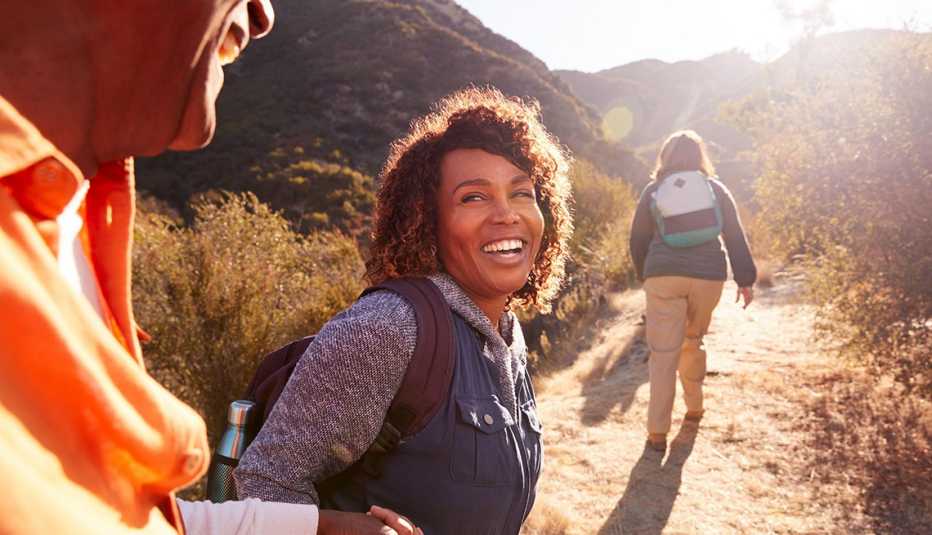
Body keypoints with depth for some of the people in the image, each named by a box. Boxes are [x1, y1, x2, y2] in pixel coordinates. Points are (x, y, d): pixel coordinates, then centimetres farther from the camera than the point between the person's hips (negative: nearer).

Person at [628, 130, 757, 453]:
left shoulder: (653, 190, 9)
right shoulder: (715, 188, 11)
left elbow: (638, 239, 11)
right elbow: (735, 236, 6)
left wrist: (644, 275, 23)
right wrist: (745, 279, 7)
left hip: (663, 276, -1)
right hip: (708, 276, 2)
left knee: (664, 354, -1)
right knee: (693, 342, 22)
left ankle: (657, 431, -3)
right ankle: (695, 406, 32)